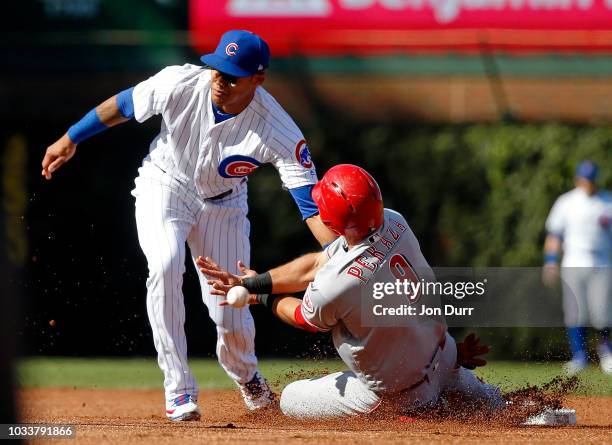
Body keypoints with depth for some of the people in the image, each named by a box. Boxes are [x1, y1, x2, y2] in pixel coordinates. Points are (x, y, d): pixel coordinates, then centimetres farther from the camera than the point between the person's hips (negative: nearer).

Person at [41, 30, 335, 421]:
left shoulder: (278, 131, -31)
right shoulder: (181, 84, -29)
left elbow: (312, 204, -33)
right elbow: (123, 105, -9)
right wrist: (71, 139, 4)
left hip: (224, 204, 0)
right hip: (166, 184, 0)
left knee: (230, 313, -2)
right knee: (166, 267, -29)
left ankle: (246, 375, 36)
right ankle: (179, 390, -21)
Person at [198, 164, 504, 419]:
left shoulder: (333, 288, -37)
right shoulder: (395, 224, -17)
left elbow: (304, 319, -10)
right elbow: (316, 264, -4)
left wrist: (261, 296, 10)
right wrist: (251, 284, -3)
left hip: (395, 392, -7)